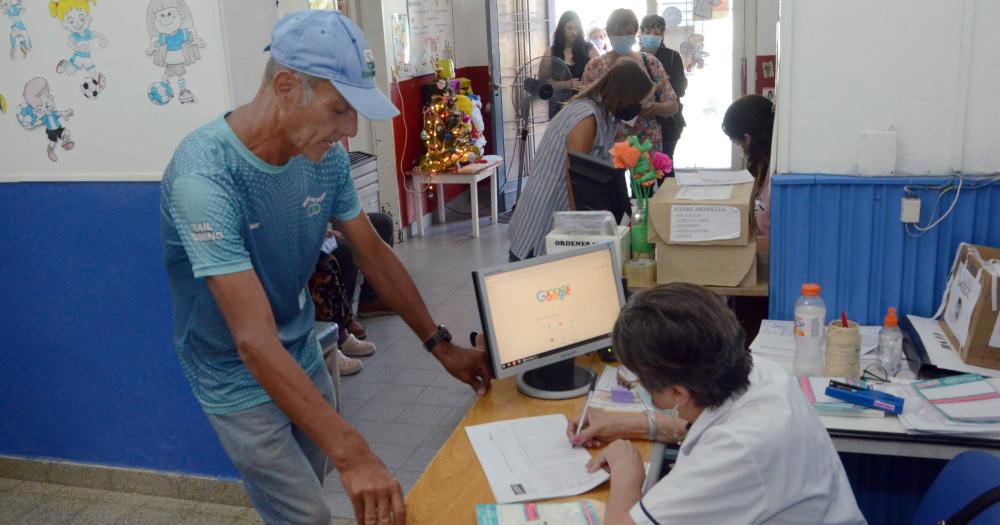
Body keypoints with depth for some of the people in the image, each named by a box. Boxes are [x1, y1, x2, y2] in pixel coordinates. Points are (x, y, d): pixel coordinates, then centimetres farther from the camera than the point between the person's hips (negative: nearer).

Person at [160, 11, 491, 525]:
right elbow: (256, 341, -37)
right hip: (239, 379, -6)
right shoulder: (204, 175, -32)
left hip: (304, 355, 6)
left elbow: (373, 253, 2)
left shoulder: (324, 154, -11)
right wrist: (352, 452, -40)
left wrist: (440, 344, 1)